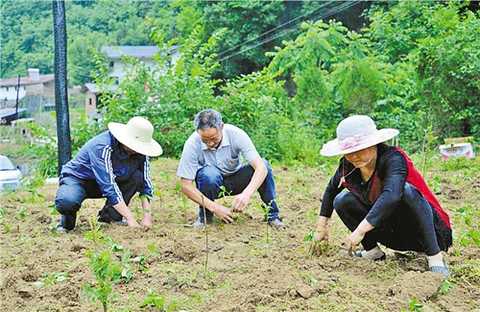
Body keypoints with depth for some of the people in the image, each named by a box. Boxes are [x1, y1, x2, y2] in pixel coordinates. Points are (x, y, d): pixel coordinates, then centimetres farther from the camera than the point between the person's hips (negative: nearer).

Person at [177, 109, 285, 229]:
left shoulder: (237, 135, -26)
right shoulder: (192, 144, -27)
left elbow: (260, 167, -33)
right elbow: (186, 186, -24)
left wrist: (247, 193, -50)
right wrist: (214, 207, -35)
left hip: (235, 181, 1)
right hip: (211, 183, -1)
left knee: (264, 164, -26)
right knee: (209, 173, -36)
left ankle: (272, 216, -11)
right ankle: (204, 215, -11)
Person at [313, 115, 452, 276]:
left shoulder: (393, 159, -26)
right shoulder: (348, 165, -7)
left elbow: (391, 195, -44)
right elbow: (331, 189, 13)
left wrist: (361, 230, -48)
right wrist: (321, 226, 7)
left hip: (424, 228, -6)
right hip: (392, 232, 6)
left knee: (406, 190, -36)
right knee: (342, 201, -8)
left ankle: (435, 256, -27)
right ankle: (373, 250, 6)